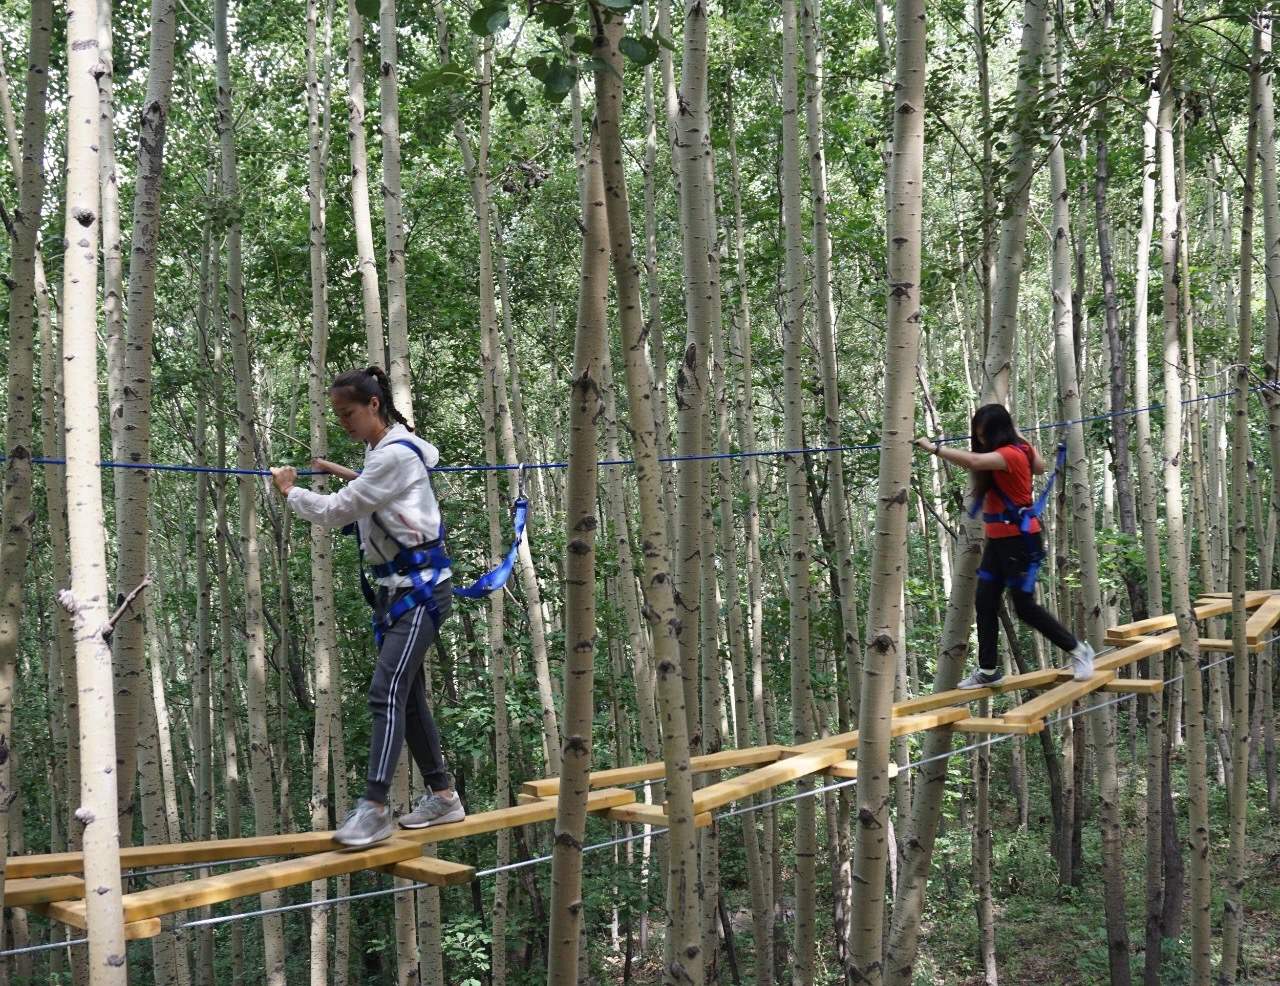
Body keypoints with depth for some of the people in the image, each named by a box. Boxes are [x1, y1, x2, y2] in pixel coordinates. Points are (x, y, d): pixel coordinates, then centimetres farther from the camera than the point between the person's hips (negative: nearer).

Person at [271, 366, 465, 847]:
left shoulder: (395, 454, -18)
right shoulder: (381, 449, 11)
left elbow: (336, 512, -16)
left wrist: (290, 490, 0)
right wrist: (341, 473, 21)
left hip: (420, 587, -10)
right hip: (393, 586, 10)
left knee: (386, 692, -18)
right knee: (407, 695, 12)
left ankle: (374, 808, -21)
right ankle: (442, 796, 20)